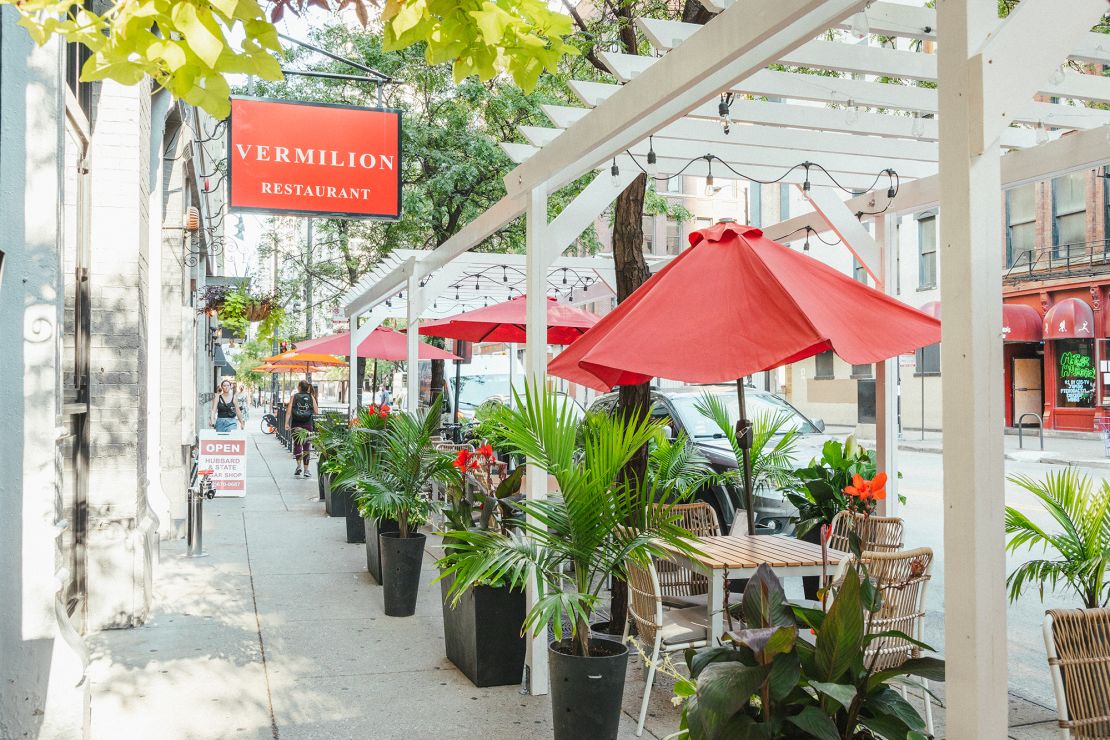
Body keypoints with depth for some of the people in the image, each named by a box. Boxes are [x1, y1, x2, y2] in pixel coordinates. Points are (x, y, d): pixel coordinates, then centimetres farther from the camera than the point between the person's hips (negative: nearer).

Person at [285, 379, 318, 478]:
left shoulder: (294, 397, 1)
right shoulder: (311, 397, 3)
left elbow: (289, 411, -7)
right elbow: (316, 412, -1)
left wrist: (286, 423, -8)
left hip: (296, 425, -1)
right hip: (308, 425, 1)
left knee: (297, 444, 10)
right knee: (306, 446, 6)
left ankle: (299, 465, -9)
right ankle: (306, 470, 7)